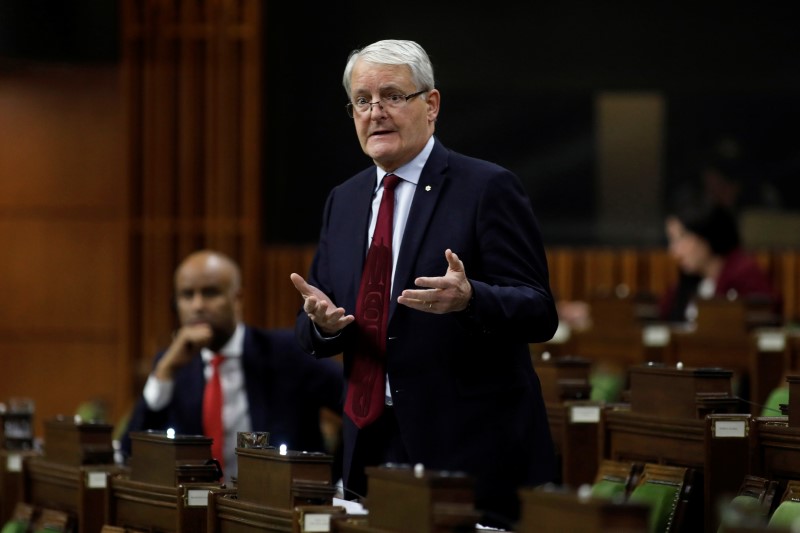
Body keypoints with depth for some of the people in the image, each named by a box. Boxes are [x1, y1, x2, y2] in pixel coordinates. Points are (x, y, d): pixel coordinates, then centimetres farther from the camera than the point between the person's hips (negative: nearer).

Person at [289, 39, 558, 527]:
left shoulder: (488, 189, -5)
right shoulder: (344, 200, 14)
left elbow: (539, 314, -10)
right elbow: (315, 335, 15)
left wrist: (468, 299, -29)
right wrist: (323, 321, -9)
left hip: (471, 451, -5)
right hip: (371, 447, 5)